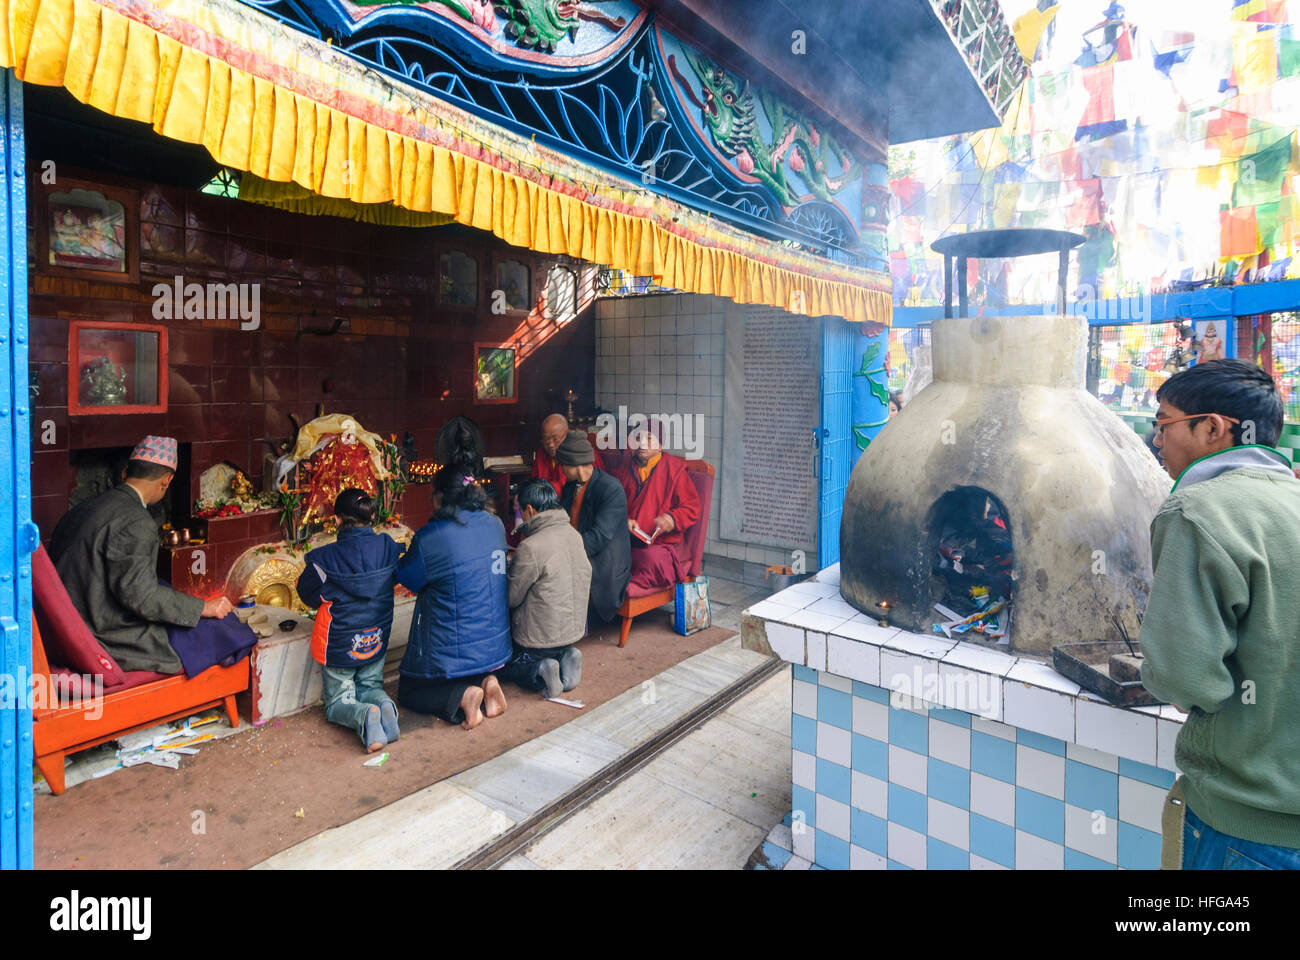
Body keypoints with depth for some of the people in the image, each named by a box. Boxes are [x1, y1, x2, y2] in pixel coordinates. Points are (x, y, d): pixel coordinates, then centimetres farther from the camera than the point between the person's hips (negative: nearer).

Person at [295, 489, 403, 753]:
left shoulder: (326, 558, -21)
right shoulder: (388, 548, -11)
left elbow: (308, 595, -4)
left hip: (340, 646, -3)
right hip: (376, 642, 3)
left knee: (338, 703, 15)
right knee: (371, 687, 27)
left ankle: (365, 715, -20)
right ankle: (385, 706, -9)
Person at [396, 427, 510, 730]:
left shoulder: (430, 537, -20)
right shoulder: (495, 525, -2)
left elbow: (407, 577, -4)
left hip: (452, 649, -6)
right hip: (495, 646, 6)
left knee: (409, 691, 18)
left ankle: (462, 697, -8)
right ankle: (486, 683, 1)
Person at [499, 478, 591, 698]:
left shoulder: (531, 548, -26)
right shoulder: (574, 535, -3)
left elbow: (511, 598, -15)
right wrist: (515, 563, 12)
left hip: (540, 639, -7)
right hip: (574, 630, 7)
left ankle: (539, 671, -5)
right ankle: (564, 658, 7)